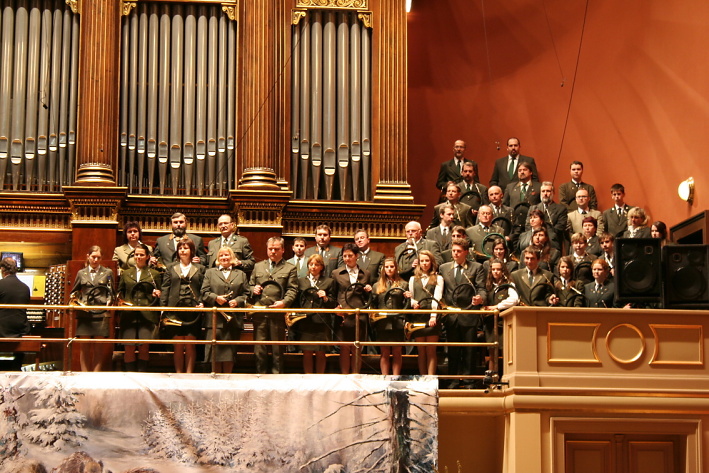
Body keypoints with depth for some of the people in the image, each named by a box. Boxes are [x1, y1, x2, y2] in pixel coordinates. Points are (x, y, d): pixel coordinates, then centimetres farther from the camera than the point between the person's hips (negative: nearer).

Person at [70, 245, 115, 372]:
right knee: (84, 347, -1)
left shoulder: (108, 273, 11)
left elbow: (111, 293, 12)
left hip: (101, 314, -1)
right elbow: (74, 292, 24)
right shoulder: (81, 273, 14)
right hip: (84, 313, 1)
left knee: (99, 348, -1)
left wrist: (109, 302, -6)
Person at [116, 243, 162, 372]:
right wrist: (120, 300, 4)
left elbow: (159, 295, 15)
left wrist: (157, 294, -7)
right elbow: (120, 292, 24)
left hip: (147, 316, -1)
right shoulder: (126, 273, 18)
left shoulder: (155, 274, 12)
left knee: (144, 347, -6)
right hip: (129, 315, 1)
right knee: (129, 348, -3)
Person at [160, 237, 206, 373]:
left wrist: (201, 303, -10)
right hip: (175, 311, 1)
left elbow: (204, 290, 8)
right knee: (178, 345, 1)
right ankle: (178, 374, 7)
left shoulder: (200, 269, 10)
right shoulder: (171, 268, 12)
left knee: (190, 345, 0)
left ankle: (189, 374, 5)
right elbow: (164, 289, 8)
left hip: (193, 311, -1)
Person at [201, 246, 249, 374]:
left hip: (233, 319, 1)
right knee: (216, 352, -4)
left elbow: (246, 294, 10)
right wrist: (216, 298, -12)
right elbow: (204, 292, 6)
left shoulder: (241, 274, 16)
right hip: (215, 319, -1)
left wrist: (237, 301, -9)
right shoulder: (210, 273, 15)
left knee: (230, 352, 0)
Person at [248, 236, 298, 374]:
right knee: (259, 349, 6)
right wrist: (253, 289, 0)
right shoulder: (258, 266, 19)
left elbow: (292, 290, -1)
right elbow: (250, 285, 24)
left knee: (277, 349, 2)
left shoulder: (290, 268, 8)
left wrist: (284, 302, -18)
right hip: (259, 313, 3)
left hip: (278, 314, -3)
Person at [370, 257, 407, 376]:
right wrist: (369, 294, -3)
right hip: (383, 324, 1)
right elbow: (373, 305, 11)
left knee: (397, 352, 2)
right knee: (385, 353, 4)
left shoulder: (403, 284, 9)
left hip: (398, 323, -1)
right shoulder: (377, 286, 11)